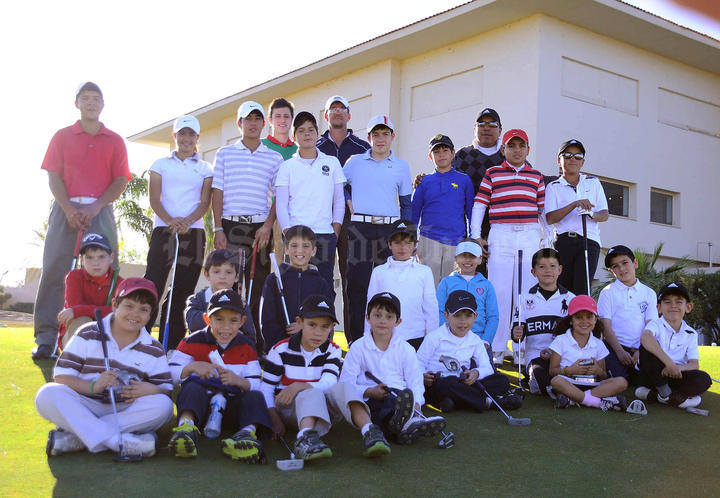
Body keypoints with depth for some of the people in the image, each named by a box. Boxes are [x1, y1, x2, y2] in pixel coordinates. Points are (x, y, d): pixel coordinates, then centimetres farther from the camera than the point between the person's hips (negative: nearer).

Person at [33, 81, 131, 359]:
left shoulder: (115, 141, 13)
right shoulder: (62, 136, 13)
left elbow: (120, 181, 5)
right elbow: (54, 176, 4)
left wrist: (95, 207, -9)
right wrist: (68, 209, -11)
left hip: (100, 210, 1)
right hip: (66, 208, 0)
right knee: (54, 270, -6)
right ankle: (45, 339, -5)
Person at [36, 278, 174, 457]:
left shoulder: (154, 351, 8)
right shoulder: (88, 335, 3)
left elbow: (166, 389, 4)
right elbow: (61, 375, -3)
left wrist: (151, 390, -20)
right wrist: (93, 386, -22)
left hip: (125, 412, 1)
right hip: (83, 407, -1)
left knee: (163, 405, -27)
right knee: (47, 395, -28)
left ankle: (73, 439, -29)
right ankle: (122, 441, -38)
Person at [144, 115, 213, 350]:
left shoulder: (205, 168, 14)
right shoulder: (161, 164, 13)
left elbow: (205, 202, 4)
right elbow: (154, 199, 3)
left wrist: (187, 221, -15)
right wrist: (169, 220, -15)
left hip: (193, 232, 1)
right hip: (163, 230, -1)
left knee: (183, 287, 0)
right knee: (153, 283, -11)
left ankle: (171, 345, 7)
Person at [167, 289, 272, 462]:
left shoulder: (247, 347, 10)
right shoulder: (193, 342, 3)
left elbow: (256, 385, 4)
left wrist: (239, 381, -18)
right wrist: (192, 367, -20)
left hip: (232, 407, 2)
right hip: (198, 403, -2)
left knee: (256, 396, -25)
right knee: (193, 388, -31)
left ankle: (249, 431, -50)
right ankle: (186, 425, -55)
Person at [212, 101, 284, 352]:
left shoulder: (274, 157, 11)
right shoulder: (225, 153, 11)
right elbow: (217, 192, 5)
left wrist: (268, 226, -7)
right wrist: (218, 229, -4)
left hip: (260, 228, 1)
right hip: (230, 226, 0)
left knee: (258, 285, 0)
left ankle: (256, 342, 6)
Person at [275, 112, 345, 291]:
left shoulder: (332, 163, 11)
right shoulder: (287, 166, 8)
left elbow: (339, 201, 12)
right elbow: (281, 204, 4)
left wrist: (335, 232, 3)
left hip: (325, 235, 1)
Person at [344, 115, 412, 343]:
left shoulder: (401, 166, 10)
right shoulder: (355, 162, 9)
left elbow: (406, 204, 12)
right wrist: (349, 202, 3)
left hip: (389, 229, 1)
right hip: (359, 228, 0)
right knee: (357, 284, -2)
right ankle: (355, 340, 4)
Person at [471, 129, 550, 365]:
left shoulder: (536, 176, 16)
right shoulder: (492, 173, 10)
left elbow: (543, 210, 16)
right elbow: (479, 205, 7)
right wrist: (476, 236, 0)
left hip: (530, 237, 2)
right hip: (500, 236, -2)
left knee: (527, 294, 1)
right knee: (499, 292, -4)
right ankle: (496, 348, 4)